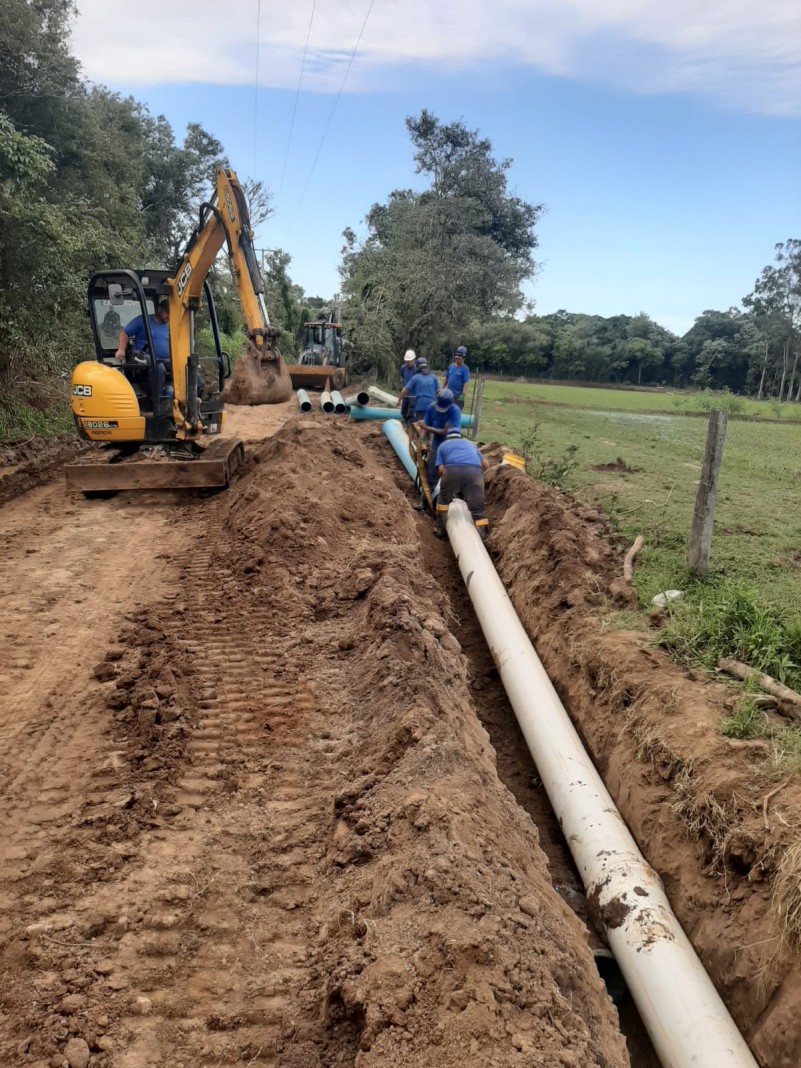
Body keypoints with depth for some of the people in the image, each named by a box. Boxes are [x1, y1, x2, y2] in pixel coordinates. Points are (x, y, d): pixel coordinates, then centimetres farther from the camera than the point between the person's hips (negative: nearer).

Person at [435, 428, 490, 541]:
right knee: (477, 508, 6)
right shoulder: (470, 444, 41)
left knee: (443, 499, 25)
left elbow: (441, 469, 16)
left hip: (453, 469, -1)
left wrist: (447, 483, 34)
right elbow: (485, 464, 33)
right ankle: (482, 537, 0)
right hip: (475, 471, 1)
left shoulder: (443, 445, 32)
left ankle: (441, 529, 31)